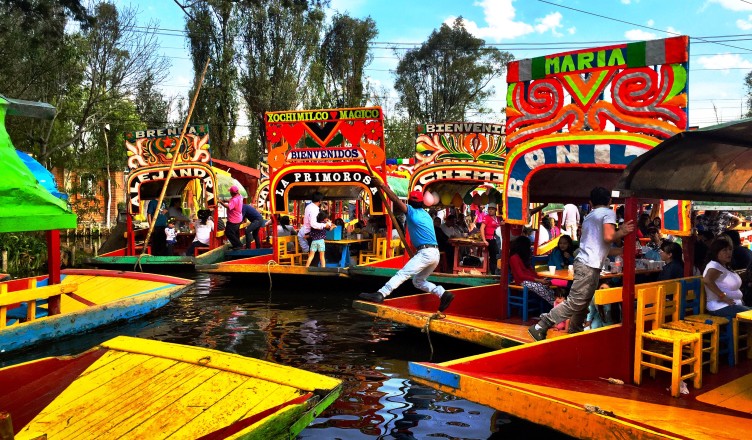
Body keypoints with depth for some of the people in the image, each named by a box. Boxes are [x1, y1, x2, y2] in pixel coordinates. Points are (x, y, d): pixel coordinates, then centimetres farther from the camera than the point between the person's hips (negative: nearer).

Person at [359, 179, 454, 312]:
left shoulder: (412, 211, -1)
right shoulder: (426, 214, 21)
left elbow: (396, 200, -9)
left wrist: (382, 185, -4)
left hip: (425, 253, -8)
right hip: (435, 253, 8)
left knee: (402, 274, -20)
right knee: (418, 281, 18)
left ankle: (380, 294, -32)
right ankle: (443, 293, 4)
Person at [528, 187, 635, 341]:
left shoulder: (589, 217, 24)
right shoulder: (608, 213, -1)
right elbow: (608, 237, -17)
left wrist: (620, 250, 33)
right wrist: (621, 232, 1)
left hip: (585, 263, 10)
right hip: (589, 265, -10)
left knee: (582, 305, 14)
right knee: (574, 303, -11)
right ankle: (539, 328, -13)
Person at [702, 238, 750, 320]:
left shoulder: (725, 266, 19)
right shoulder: (714, 266, -12)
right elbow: (707, 280, -32)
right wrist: (723, 296, -25)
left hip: (734, 304, 10)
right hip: (721, 307, -10)